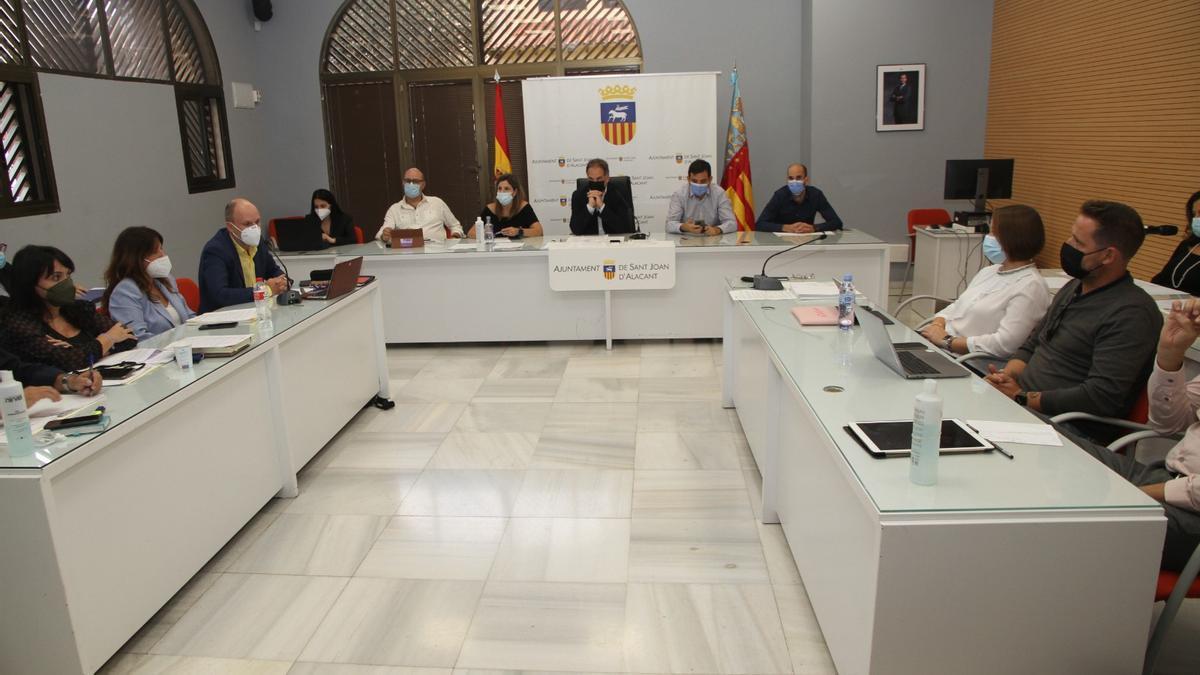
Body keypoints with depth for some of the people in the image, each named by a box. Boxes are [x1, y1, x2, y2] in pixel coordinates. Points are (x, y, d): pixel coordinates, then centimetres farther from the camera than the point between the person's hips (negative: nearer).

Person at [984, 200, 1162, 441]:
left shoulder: (1131, 313, -13)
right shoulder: (1073, 288, 16)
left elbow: (1102, 397, -21)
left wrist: (1022, 397, -16)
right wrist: (1006, 377, -1)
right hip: (1020, 407, 9)